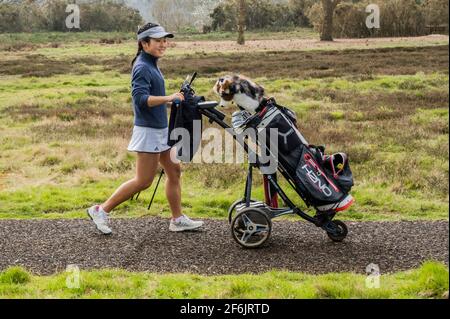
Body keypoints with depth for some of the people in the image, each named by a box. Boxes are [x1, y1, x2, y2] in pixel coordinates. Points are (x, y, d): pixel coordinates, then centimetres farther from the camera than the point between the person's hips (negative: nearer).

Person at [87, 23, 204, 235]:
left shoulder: (151, 65, 13)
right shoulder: (142, 68, -18)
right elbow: (140, 98, -31)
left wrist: (171, 100, 18)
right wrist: (168, 98, -37)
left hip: (161, 129, 10)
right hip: (148, 131, -10)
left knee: (174, 171, 12)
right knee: (143, 181, -5)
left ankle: (177, 220, 20)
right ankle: (101, 211, 4)